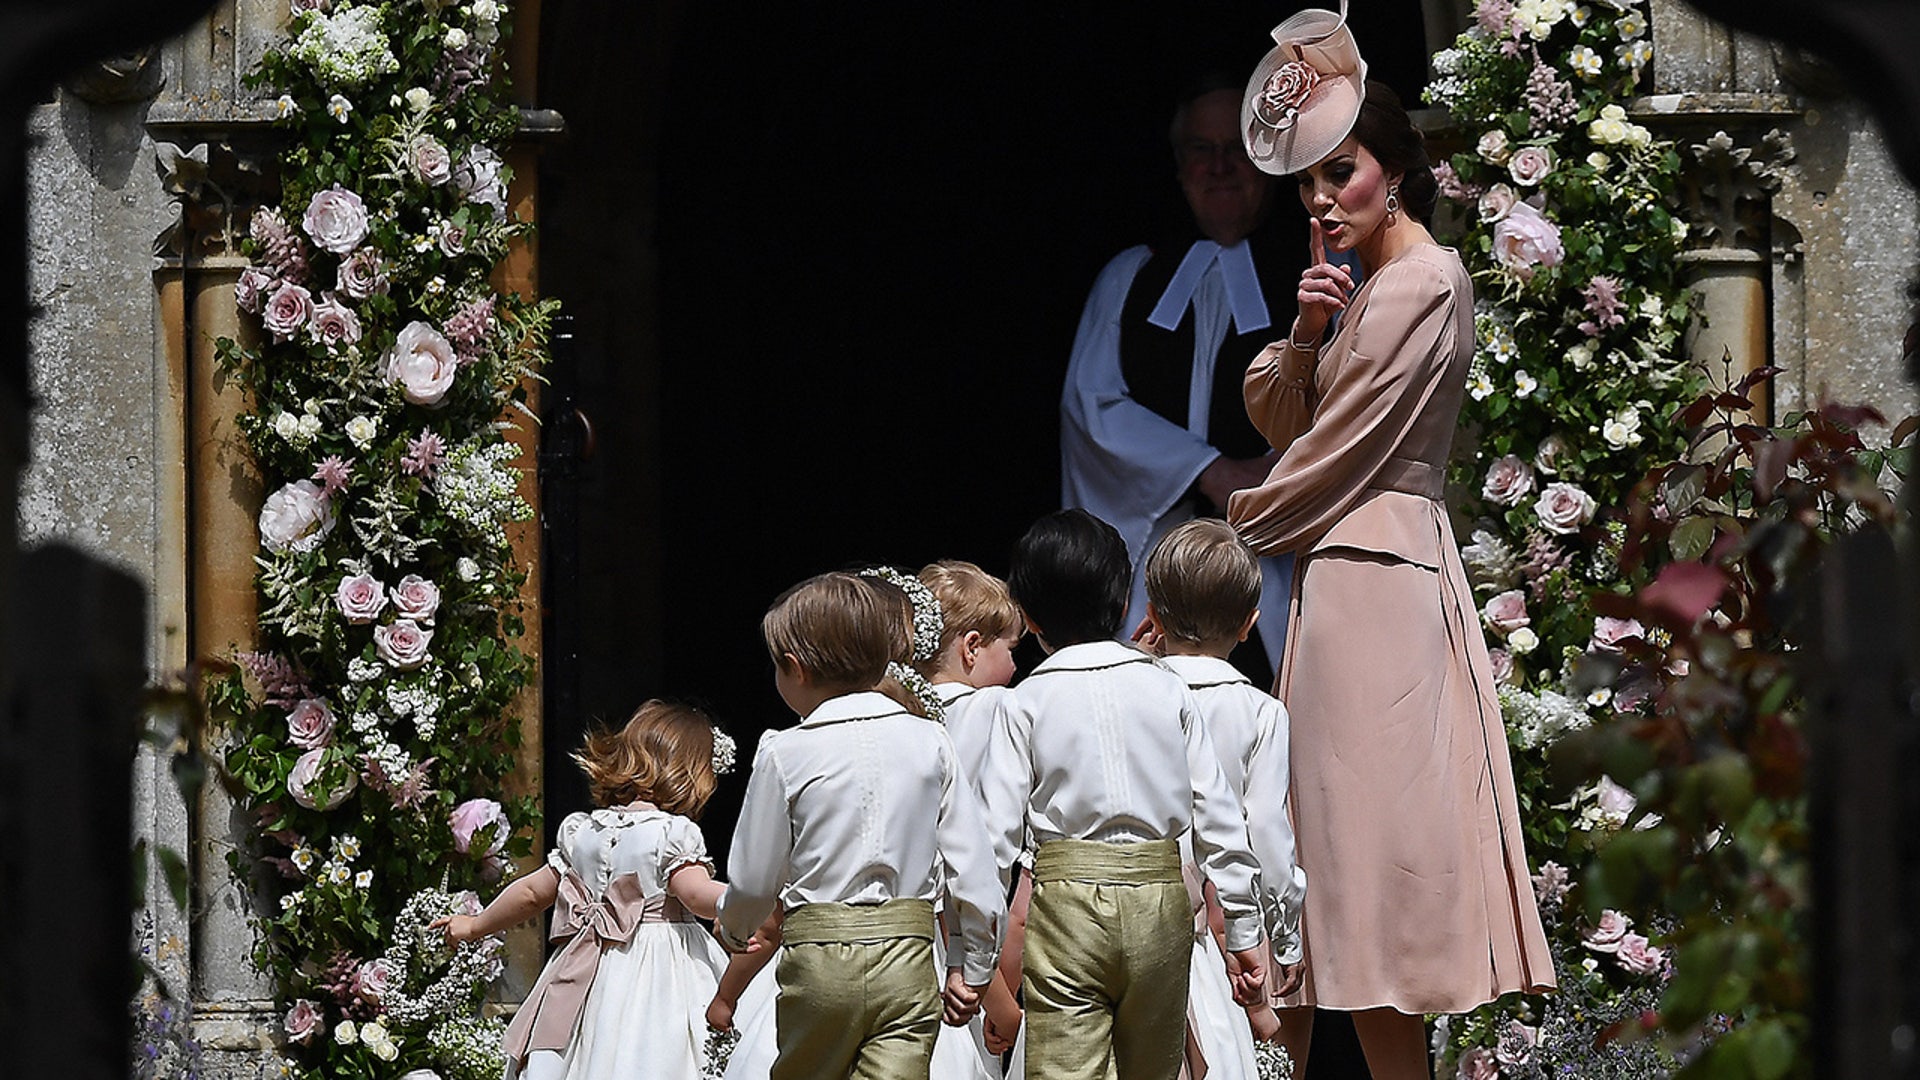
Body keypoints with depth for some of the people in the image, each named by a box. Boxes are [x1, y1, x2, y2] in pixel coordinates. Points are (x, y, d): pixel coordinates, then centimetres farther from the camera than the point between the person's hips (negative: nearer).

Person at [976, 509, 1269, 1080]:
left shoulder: (1027, 702, 0)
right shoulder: (1167, 691, 5)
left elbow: (999, 833, -4)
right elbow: (1219, 818, 4)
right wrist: (1244, 930, 11)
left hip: (1067, 903, -3)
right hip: (1159, 904, 3)